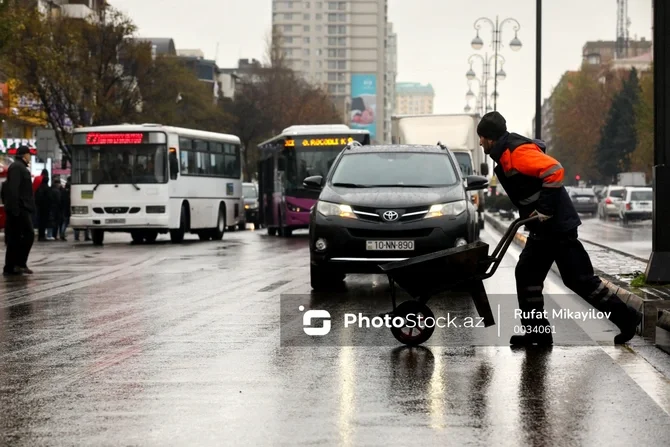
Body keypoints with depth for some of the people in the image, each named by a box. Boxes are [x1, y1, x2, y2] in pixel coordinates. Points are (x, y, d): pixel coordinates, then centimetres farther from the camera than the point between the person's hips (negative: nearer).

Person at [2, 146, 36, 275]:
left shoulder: (19, 167, 22)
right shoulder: (17, 167, -10)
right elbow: (13, 189, -19)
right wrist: (15, 208, -24)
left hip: (21, 209, 10)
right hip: (20, 209, -10)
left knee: (15, 238, 7)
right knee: (28, 234, -12)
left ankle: (10, 267, 7)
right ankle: (20, 263, -13)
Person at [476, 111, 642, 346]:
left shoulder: (518, 152, -17)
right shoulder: (505, 156, 15)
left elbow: (554, 171, -27)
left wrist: (544, 211, -25)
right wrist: (529, 215, 16)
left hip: (557, 225, -10)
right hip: (543, 228, 11)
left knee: (579, 278, -7)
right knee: (527, 274, 9)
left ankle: (626, 317, 2)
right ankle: (536, 330, 12)